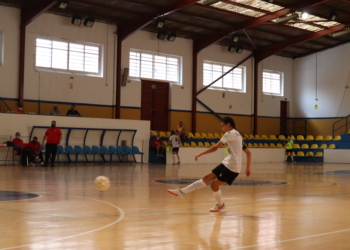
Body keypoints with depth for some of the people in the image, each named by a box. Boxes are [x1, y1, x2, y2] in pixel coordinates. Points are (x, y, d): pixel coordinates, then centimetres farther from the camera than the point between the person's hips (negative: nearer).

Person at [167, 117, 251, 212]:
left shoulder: (230, 133, -10)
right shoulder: (238, 135, 19)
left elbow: (215, 147, -14)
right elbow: (248, 153, 20)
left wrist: (200, 154, -9)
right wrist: (248, 168, 23)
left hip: (231, 166, -9)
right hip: (227, 163, 9)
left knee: (214, 185, 0)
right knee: (207, 178, 4)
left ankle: (220, 205, 25)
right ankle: (182, 191, 2)